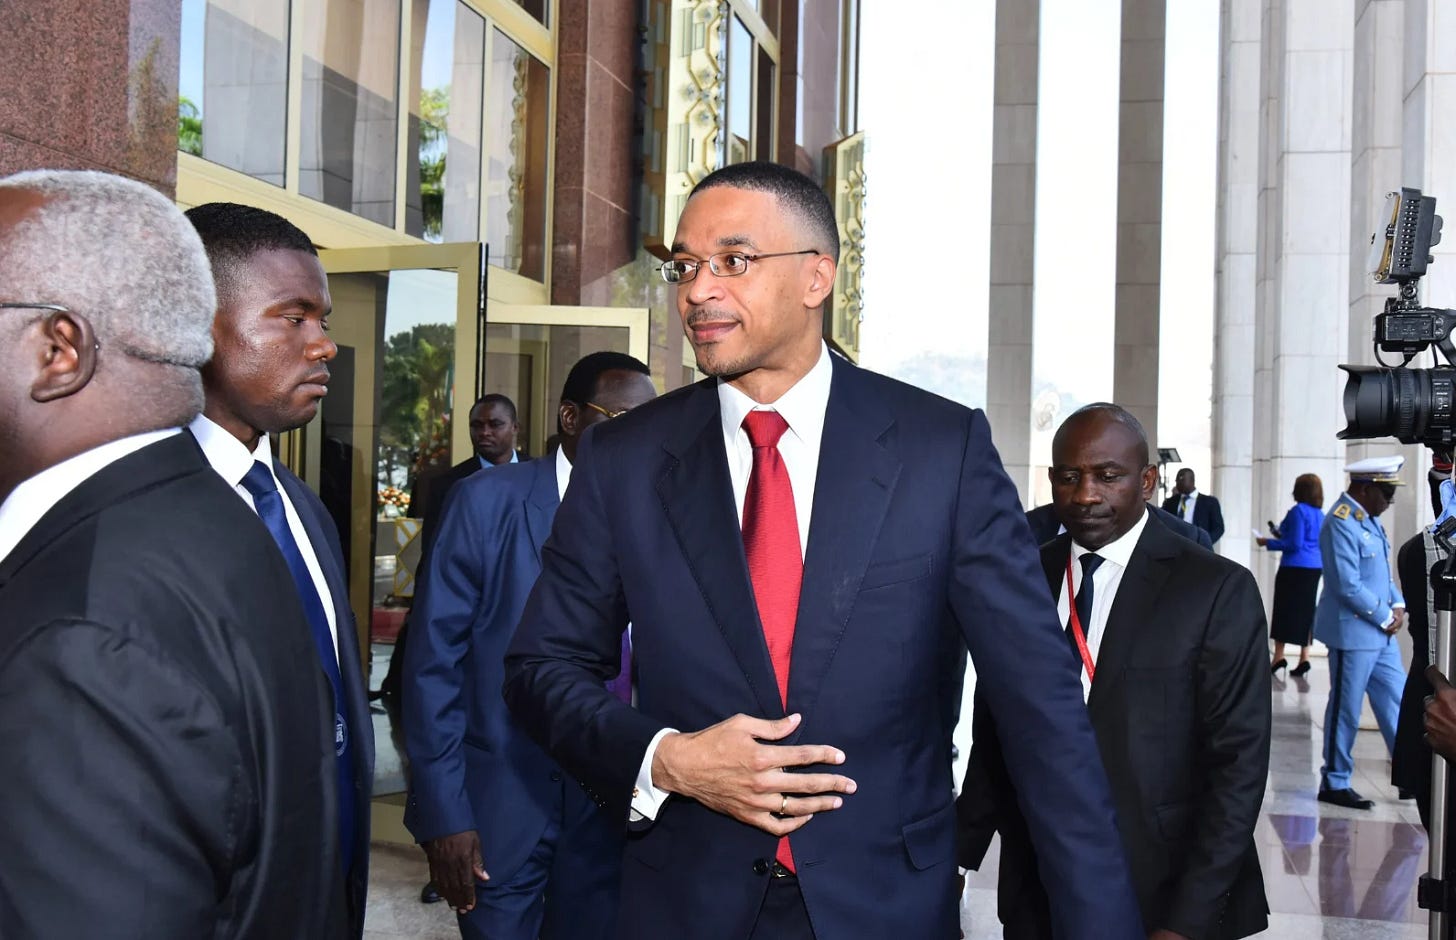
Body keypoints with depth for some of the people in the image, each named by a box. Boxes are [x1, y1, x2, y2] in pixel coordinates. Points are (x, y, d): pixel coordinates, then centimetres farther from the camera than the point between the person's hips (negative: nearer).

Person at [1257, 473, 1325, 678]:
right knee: (1305, 611, 10)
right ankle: (1304, 658, 9)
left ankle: (1279, 656, -1)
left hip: (1295, 567, -7)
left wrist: (1268, 543, -9)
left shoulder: (1298, 511, -13)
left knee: (1284, 609, 0)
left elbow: (1295, 544, -17)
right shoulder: (1320, 513, 10)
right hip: (1314, 568, 7)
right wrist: (1283, 537, 23)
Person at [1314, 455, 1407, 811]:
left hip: (1380, 632, 9)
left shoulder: (1369, 518, 10)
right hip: (1353, 632, -9)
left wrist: (1398, 605, 3)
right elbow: (1348, 586, -23)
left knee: (1397, 704, 13)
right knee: (1345, 710, 2)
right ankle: (1334, 784, 13)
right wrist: (1386, 616, -13)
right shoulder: (1340, 523, -19)